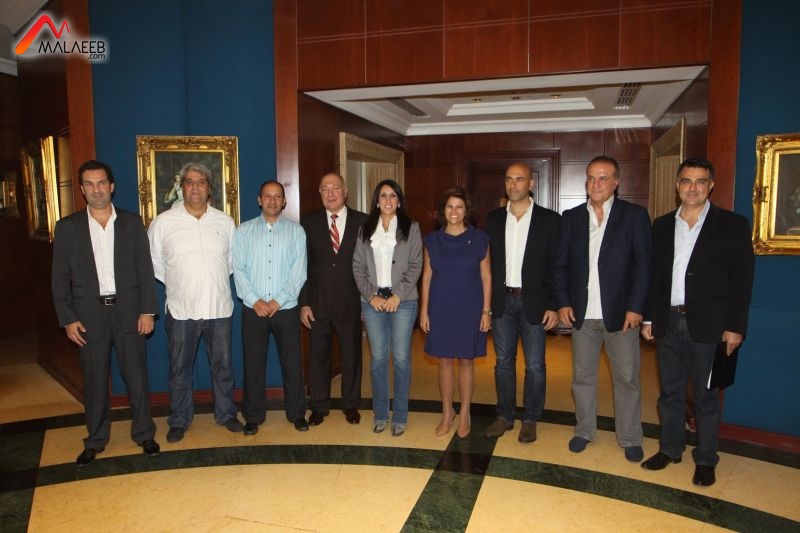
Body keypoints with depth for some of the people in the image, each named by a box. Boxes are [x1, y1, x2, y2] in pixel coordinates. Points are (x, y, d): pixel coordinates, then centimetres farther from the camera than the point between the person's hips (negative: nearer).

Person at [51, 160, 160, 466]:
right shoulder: (67, 227, 3)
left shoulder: (132, 223, 3)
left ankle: (144, 434, 22)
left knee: (137, 377, 6)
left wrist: (147, 310, -4)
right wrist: (67, 319, -4)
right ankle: (95, 441, 26)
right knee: (94, 382, 10)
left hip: (128, 312, 0)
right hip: (89, 315, 0)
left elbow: (145, 269, 1)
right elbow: (60, 277, 2)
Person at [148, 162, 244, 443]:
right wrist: (177, 282, 6)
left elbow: (234, 259, 12)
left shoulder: (225, 222, 2)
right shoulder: (163, 222, -3)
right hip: (181, 311, -1)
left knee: (223, 366, 13)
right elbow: (153, 262, 6)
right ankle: (179, 420, 28)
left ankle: (226, 414, 29)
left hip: (219, 308, 1)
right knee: (179, 370, 11)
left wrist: (215, 280, 7)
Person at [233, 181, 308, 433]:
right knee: (253, 364, 7)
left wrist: (278, 301, -10)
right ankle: (253, 417, 21)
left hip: (286, 308, 0)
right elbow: (238, 269, -1)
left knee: (292, 363, 6)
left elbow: (299, 272, -3)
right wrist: (255, 301, -11)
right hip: (253, 309, 1)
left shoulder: (296, 231, 3)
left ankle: (297, 413, 21)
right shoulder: (244, 231, 5)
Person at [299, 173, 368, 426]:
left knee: (352, 355, 11)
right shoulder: (308, 223, 2)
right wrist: (303, 303, -4)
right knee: (318, 356, 10)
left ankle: (351, 404, 29)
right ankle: (319, 406, 27)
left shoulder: (362, 222, 0)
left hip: (350, 303, 0)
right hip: (318, 303, 1)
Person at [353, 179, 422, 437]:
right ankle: (380, 414, 19)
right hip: (373, 301, 2)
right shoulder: (365, 229, 10)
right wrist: (371, 296, -4)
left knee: (401, 358, 1)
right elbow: (358, 266, 7)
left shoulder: (411, 228, 4)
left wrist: (397, 296, -10)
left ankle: (400, 416, 14)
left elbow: (415, 265, -2)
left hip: (402, 301, -2)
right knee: (378, 358, 7)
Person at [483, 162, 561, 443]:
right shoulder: (494, 219, 6)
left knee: (535, 365, 5)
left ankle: (530, 420, 21)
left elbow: (556, 265, -3)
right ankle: (504, 416, 25)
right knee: (503, 362, 11)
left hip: (534, 301, -2)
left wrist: (553, 305, -8)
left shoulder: (549, 219, -3)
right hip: (502, 301, 3)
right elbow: (488, 262, 7)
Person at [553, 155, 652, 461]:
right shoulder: (571, 217, 7)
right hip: (582, 315, 2)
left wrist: (636, 307, -11)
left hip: (620, 314, -2)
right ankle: (584, 430, 28)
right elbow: (561, 264, 7)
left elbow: (643, 265, -4)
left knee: (627, 379, 7)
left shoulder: (635, 216, 0)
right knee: (582, 377, 12)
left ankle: (630, 439, 23)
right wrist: (562, 302, -2)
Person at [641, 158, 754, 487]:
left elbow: (741, 280, -4)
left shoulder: (732, 225, -2)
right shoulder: (662, 226, 9)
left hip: (707, 324, -3)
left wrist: (735, 326, -8)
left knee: (706, 395, 7)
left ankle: (705, 459, 21)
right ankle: (670, 449, 28)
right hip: (668, 322, 4)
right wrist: (649, 317, 6)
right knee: (670, 391, 13)